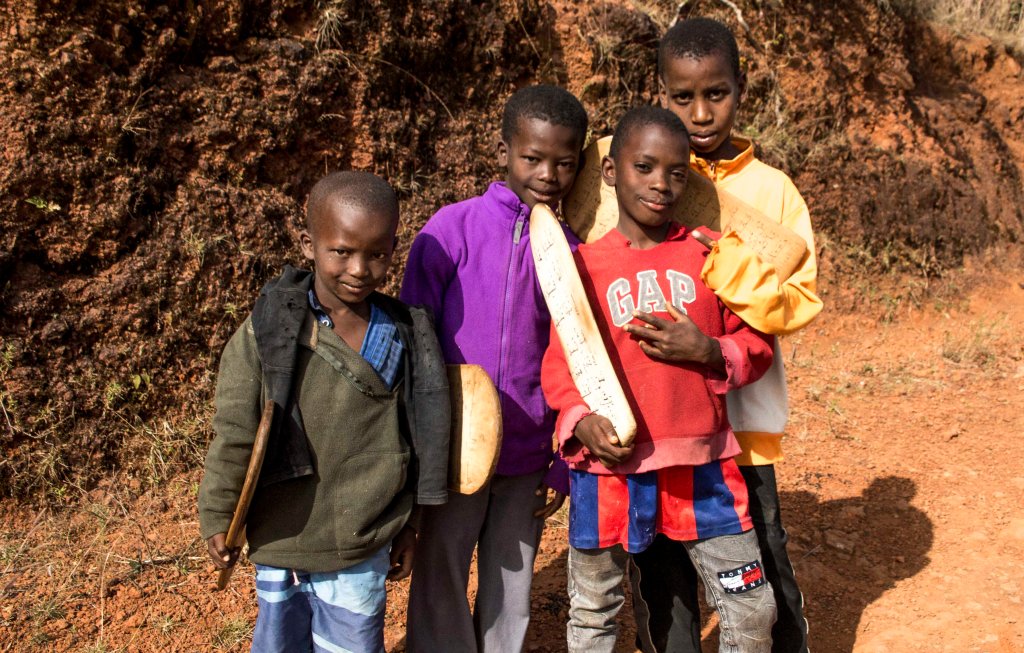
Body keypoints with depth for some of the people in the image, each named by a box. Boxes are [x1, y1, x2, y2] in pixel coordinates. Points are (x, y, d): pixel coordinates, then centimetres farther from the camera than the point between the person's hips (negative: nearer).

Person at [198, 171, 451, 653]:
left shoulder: (404, 336, -5)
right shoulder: (269, 330, -13)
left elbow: (419, 434, 5)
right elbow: (234, 433, -6)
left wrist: (408, 524, 11)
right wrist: (217, 518, -1)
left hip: (361, 551, 1)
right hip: (279, 542, 0)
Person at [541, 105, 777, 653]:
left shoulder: (709, 254, 2)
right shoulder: (582, 265, -1)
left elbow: (756, 344, 6)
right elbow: (559, 362, 0)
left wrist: (708, 351, -14)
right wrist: (581, 421, -18)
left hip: (702, 465, 1)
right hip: (608, 465, -1)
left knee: (751, 609, 10)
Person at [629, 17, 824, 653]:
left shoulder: (771, 189, 0)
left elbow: (800, 301, -5)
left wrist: (721, 259, -20)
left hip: (741, 417, 0)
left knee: (764, 576, 12)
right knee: (661, 579, 13)